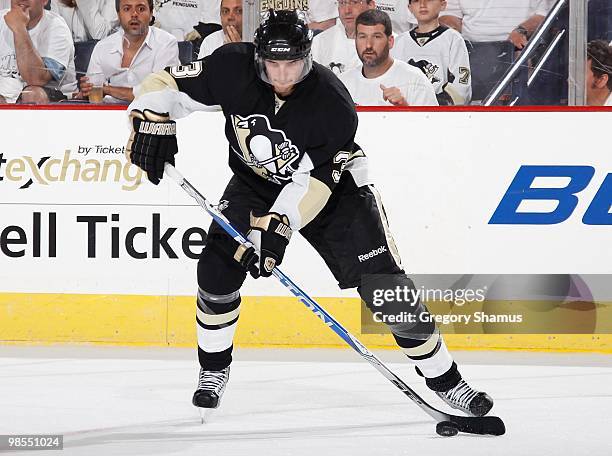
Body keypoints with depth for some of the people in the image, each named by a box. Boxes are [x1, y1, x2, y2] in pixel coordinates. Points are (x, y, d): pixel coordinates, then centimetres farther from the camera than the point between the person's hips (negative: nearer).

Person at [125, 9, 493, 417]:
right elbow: (166, 86, -16)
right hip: (256, 182, 3)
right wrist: (152, 122, -34)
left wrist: (277, 226, -38)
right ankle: (214, 369, 12)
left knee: (384, 284, -10)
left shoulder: (334, 106, -30)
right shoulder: (233, 69, -24)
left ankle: (445, 379, 2)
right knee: (217, 269, -13)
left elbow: (311, 182, -29)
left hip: (332, 185, -3)